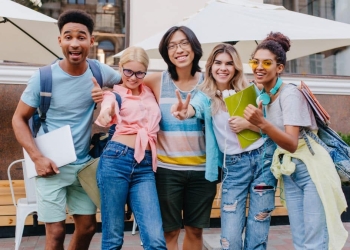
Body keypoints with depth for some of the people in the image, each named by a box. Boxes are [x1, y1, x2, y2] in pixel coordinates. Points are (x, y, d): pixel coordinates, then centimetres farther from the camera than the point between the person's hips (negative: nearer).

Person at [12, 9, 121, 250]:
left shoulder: (99, 71, -4)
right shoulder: (43, 77, -12)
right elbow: (19, 119, -4)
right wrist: (37, 157, -16)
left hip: (85, 165, 4)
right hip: (52, 166, -3)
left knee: (87, 227, 12)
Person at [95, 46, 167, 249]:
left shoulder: (150, 93, 18)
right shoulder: (114, 93, 4)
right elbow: (105, 118, -18)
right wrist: (105, 115, -41)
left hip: (145, 167, 3)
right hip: (116, 160, -3)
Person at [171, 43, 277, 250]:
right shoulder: (206, 96, -1)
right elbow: (194, 108, -25)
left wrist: (248, 124, -18)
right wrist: (185, 112, -48)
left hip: (263, 159, 0)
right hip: (233, 165, 0)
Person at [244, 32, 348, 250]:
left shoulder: (290, 94, -17)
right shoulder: (263, 97, 5)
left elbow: (292, 143, -27)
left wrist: (262, 123, -40)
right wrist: (251, 123, 1)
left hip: (311, 169, -7)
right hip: (288, 173, 7)